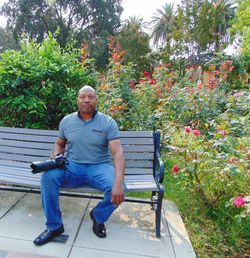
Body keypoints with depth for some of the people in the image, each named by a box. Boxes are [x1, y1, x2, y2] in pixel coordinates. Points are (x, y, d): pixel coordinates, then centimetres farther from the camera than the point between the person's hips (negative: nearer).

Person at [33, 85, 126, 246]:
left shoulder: (108, 122, -7)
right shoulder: (66, 121, 5)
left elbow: (118, 152, -17)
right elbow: (59, 143, 20)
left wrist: (119, 182, -32)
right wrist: (56, 158, -5)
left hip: (99, 167, -2)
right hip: (71, 166, 3)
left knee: (118, 190, -28)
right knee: (48, 176, -26)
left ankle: (98, 216, 7)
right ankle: (54, 226, -4)